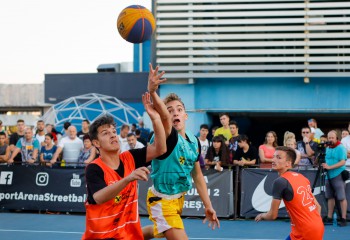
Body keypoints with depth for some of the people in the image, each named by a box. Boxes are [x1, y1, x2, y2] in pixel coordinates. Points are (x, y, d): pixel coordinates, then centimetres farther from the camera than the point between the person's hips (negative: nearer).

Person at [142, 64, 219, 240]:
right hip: (162, 201, -8)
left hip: (178, 199, 8)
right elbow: (163, 116, -46)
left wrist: (207, 206, 9)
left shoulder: (194, 141, 0)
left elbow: (197, 175, 10)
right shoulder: (167, 136, -22)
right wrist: (152, 92, -64)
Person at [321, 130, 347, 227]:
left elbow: (342, 162, -16)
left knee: (341, 198, -7)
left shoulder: (341, 148, -8)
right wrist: (324, 165, 1)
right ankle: (329, 218, 15)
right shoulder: (327, 148, 15)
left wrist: (330, 167, -21)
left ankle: (343, 219, -6)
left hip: (338, 176, -7)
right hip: (328, 176, 7)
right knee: (330, 197, 10)